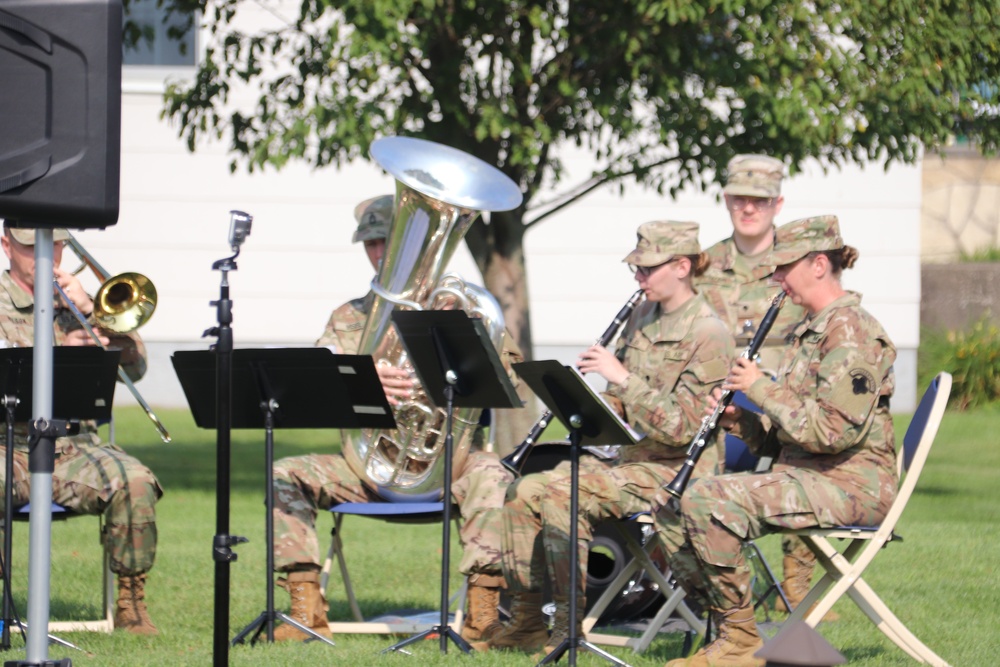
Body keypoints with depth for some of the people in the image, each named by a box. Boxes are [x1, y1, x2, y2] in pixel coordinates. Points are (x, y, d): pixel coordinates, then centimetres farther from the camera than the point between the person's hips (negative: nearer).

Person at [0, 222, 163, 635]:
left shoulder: (73, 303, 17)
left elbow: (133, 367, 7)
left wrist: (91, 312, -6)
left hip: (75, 449, 3)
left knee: (135, 481, -29)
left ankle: (130, 603, -15)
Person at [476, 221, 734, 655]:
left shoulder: (707, 335, -14)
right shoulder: (642, 317, 11)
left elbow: (681, 428, -21)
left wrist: (623, 378, -25)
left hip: (676, 471, -9)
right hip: (634, 457, 9)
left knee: (561, 497, -27)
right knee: (524, 492, -7)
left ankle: (569, 630, -21)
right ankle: (526, 622, -2)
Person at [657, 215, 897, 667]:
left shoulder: (851, 331, -13)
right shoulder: (809, 331, 19)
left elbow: (832, 431, -23)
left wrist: (762, 389, -15)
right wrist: (740, 421, 1)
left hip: (849, 482, -10)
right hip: (803, 474, 10)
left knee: (709, 501, -28)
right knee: (672, 507, 0)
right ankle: (724, 628, -1)